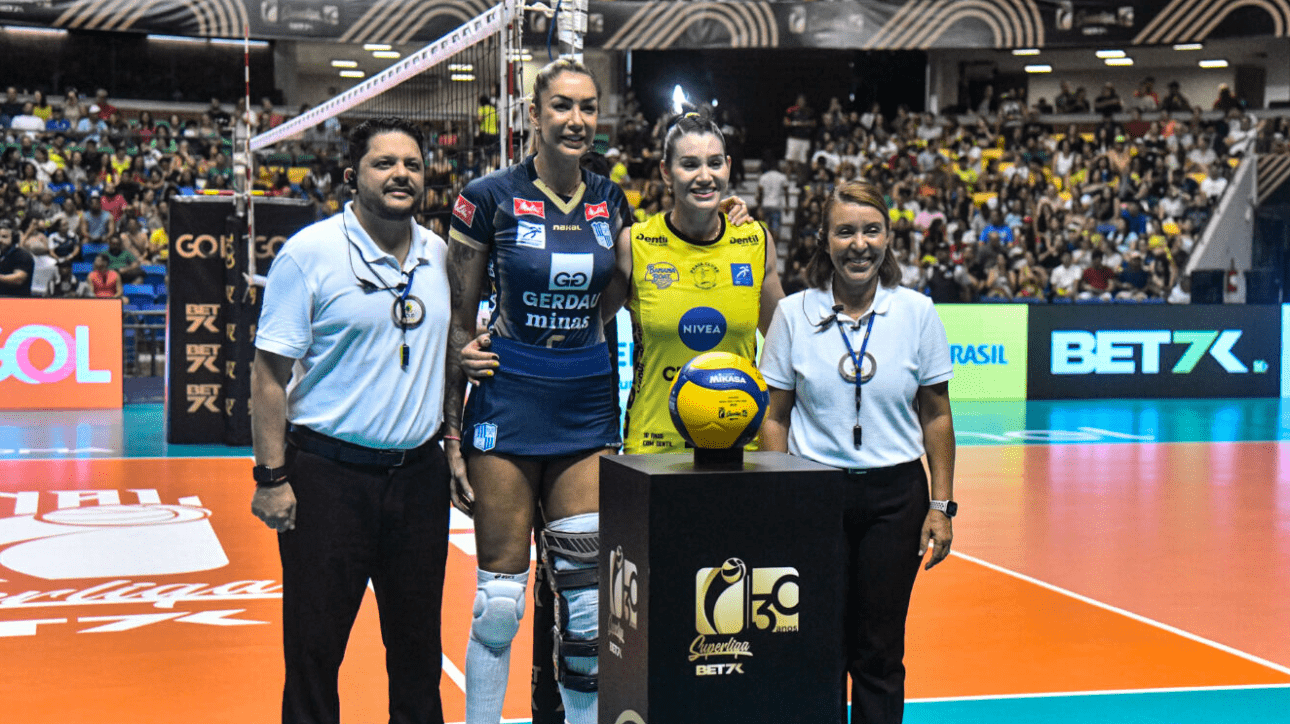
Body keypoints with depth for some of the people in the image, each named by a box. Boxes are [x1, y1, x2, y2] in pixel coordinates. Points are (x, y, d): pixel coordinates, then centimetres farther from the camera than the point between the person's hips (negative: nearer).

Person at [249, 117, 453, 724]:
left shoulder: (439, 255, 7)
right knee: (314, 647, 3)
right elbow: (270, 371, -8)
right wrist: (271, 476, -13)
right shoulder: (309, 252, -7)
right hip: (329, 474, -4)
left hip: (419, 472, 4)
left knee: (418, 645, 12)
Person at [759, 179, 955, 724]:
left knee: (879, 651, 5)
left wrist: (941, 505, 0)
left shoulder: (917, 312, 0)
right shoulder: (793, 313, -1)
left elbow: (936, 415, 4)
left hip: (895, 495, 0)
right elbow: (775, 417, 2)